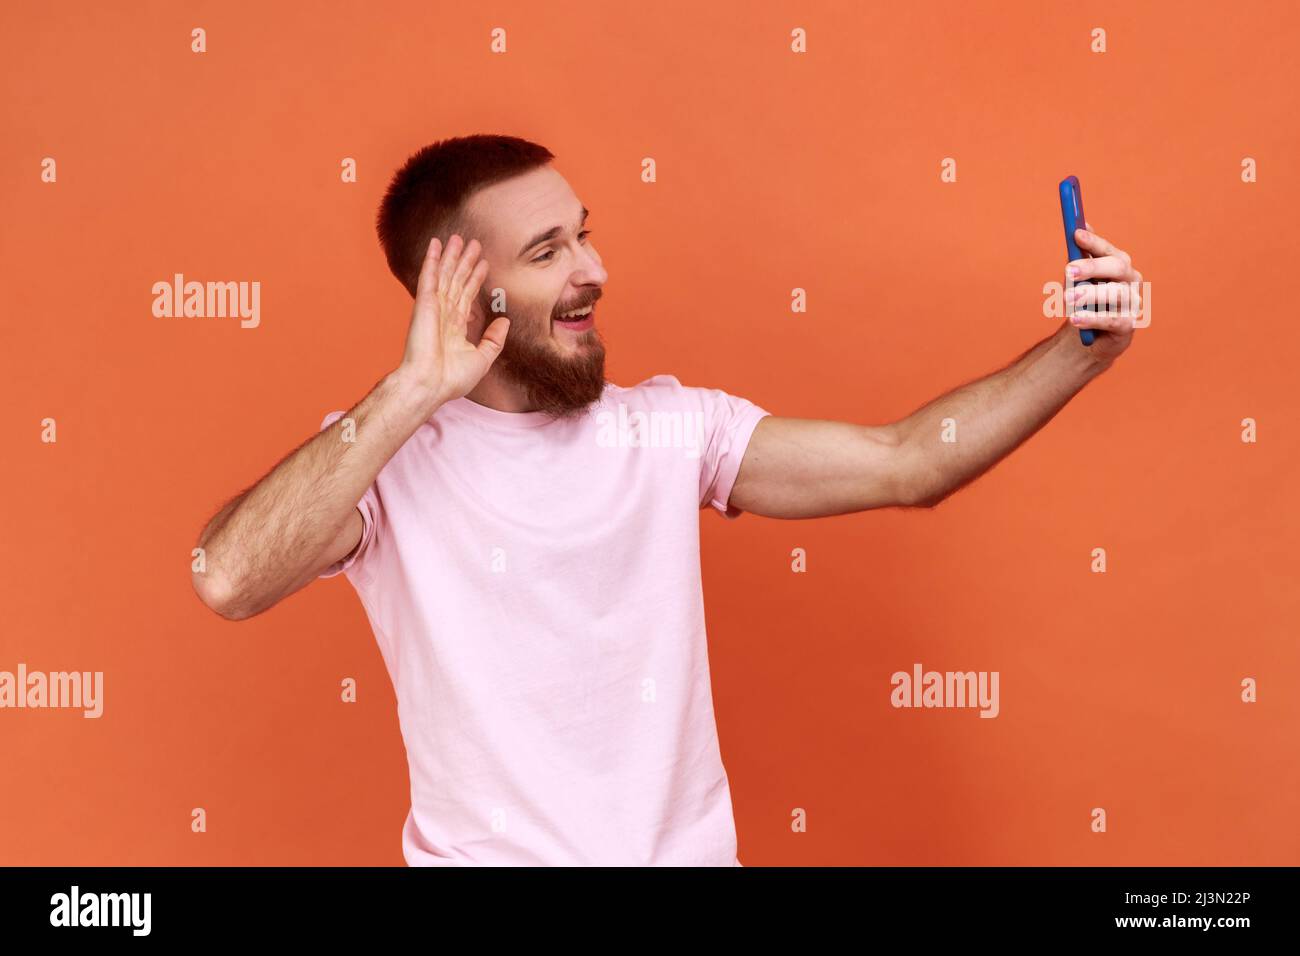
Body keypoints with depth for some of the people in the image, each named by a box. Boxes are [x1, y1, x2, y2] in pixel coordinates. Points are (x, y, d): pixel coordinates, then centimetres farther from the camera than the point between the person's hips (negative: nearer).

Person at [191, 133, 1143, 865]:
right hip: (488, 850, -2)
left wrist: (1080, 350, -12)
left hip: (689, 847, 3)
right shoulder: (382, 461, -8)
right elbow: (229, 580, -25)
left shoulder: (668, 428, 1)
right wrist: (414, 390, -25)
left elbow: (903, 463, -2)